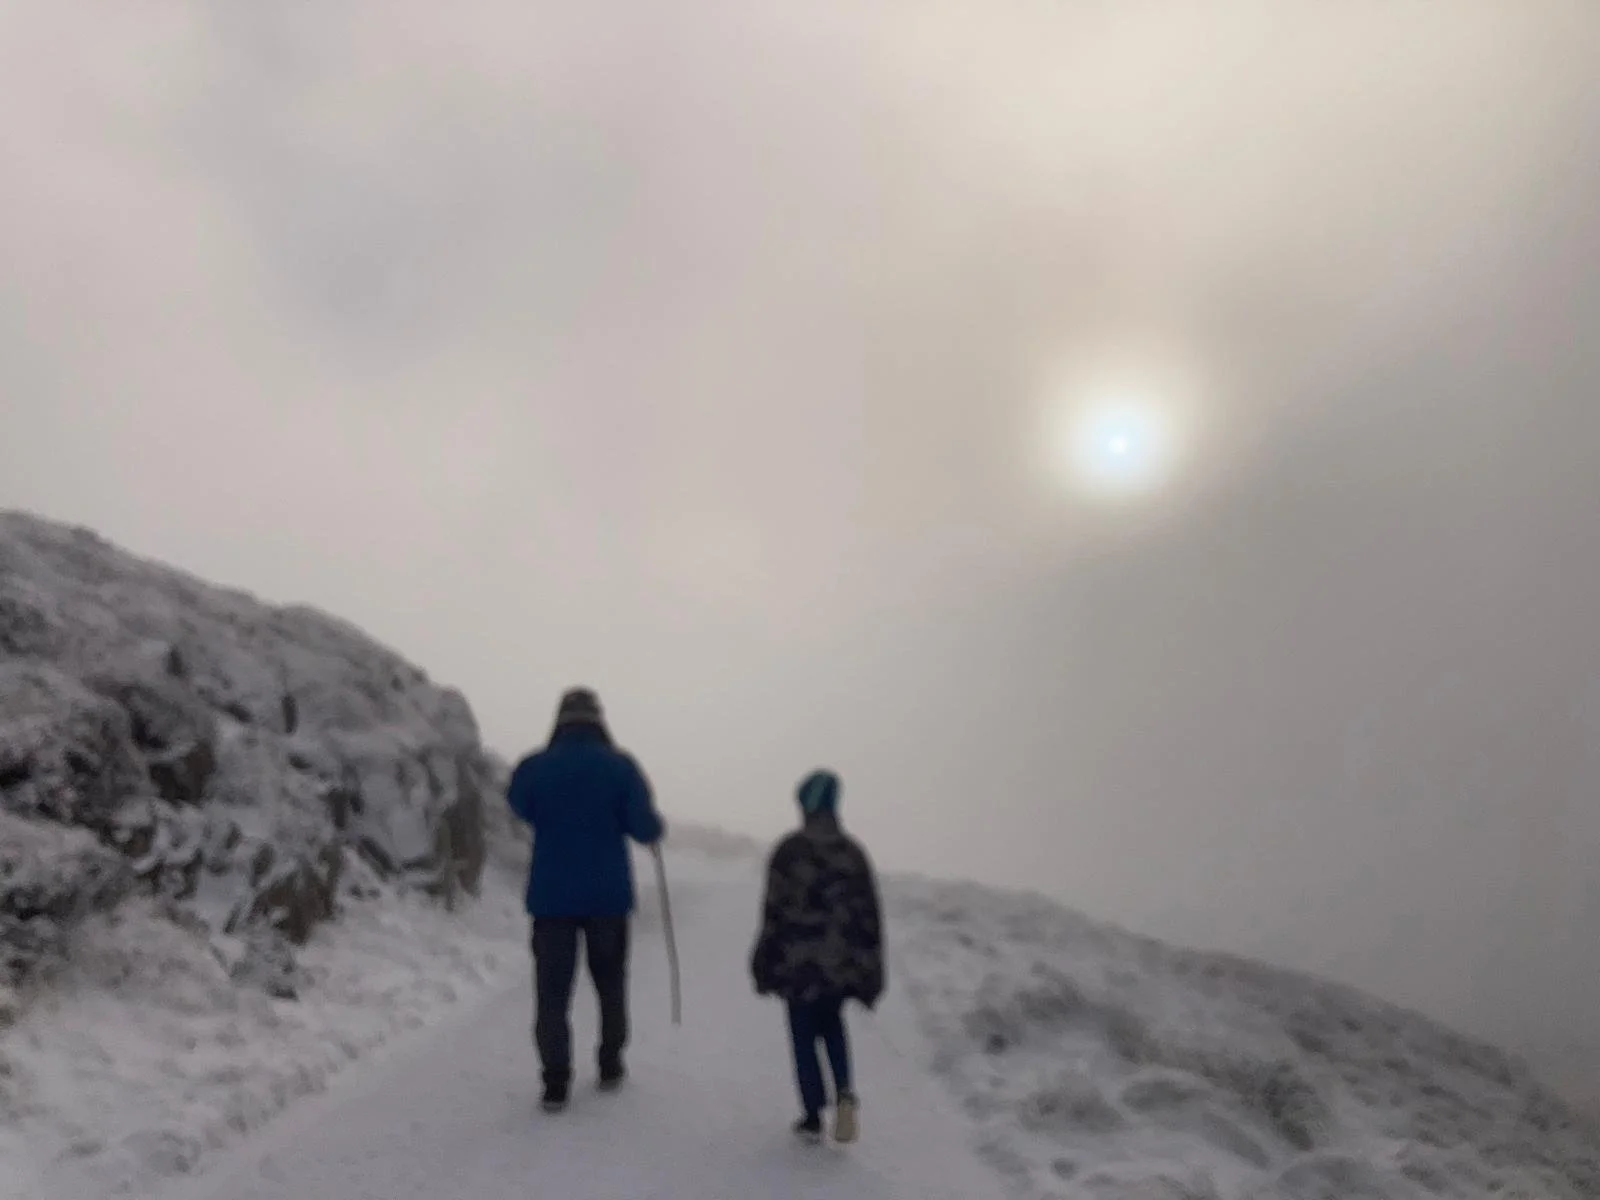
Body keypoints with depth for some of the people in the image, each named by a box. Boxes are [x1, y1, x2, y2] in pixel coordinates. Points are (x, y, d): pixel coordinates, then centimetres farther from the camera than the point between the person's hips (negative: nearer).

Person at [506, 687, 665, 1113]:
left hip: (551, 897, 0)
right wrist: (657, 826, 11)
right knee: (610, 983, 19)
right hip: (608, 895, 0)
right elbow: (644, 828, -11)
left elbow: (518, 807, 15)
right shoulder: (619, 766, -9)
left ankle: (556, 1082, -3)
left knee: (552, 989, 4)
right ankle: (610, 1065, 26)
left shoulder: (533, 768, -5)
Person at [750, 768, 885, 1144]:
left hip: (799, 962, -3)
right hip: (842, 963, 3)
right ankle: (844, 1092, 1)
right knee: (832, 1023, 23)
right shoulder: (853, 852, 0)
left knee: (804, 1036, 10)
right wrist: (870, 971, 10)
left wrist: (767, 965, -1)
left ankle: (813, 1116, 13)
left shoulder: (789, 851, -10)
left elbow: (775, 910, -10)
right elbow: (869, 913, 2)